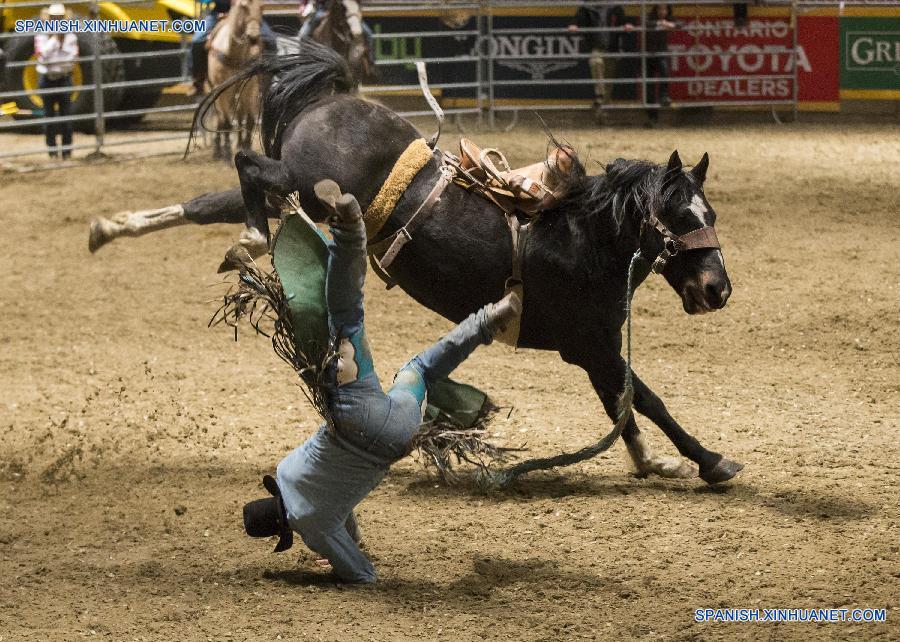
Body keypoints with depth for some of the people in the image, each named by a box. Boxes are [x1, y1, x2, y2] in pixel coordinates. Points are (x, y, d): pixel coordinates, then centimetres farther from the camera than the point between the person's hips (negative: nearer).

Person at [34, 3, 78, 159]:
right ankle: (52, 150, 11)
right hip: (47, 79, 0)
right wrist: (54, 37, -14)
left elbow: (72, 56, -2)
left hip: (64, 78, 0)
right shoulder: (41, 36, 0)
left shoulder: (70, 36, 4)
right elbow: (43, 54, -15)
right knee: (49, 114, 4)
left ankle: (67, 150, 5)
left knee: (65, 114, -1)